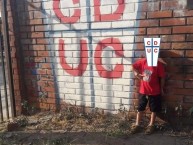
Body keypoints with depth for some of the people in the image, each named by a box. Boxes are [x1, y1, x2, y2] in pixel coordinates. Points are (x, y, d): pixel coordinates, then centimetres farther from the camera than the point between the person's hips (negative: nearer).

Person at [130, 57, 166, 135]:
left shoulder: (158, 64, -15)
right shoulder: (142, 61, -6)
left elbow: (162, 77, -7)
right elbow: (134, 66, 12)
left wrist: (161, 89, -1)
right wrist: (136, 72, -7)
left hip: (154, 91, -3)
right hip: (143, 90, 3)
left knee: (154, 109, 11)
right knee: (140, 108, 12)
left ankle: (151, 125, 27)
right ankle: (137, 125, 24)